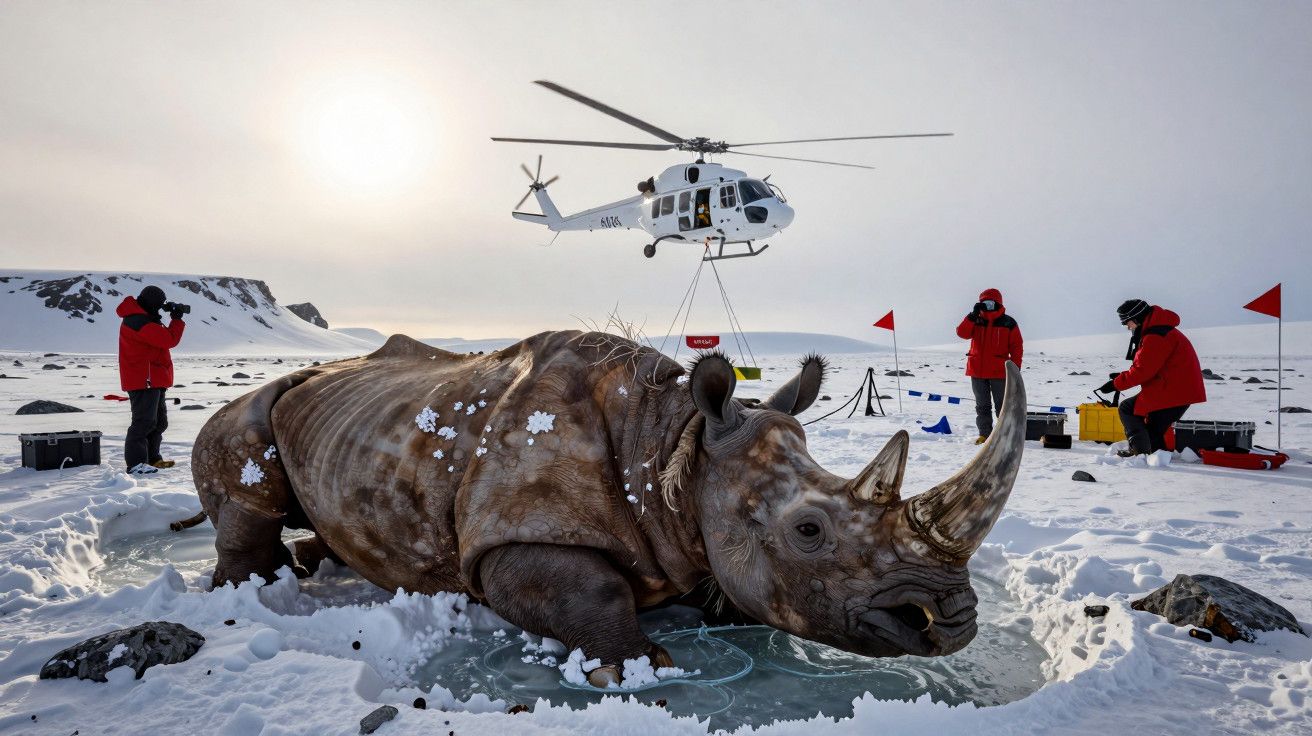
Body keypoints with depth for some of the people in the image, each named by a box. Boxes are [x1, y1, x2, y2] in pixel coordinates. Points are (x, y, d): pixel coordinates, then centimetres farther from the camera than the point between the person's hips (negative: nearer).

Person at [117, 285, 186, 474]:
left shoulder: (141, 318, 16)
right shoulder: (138, 322, -18)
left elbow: (159, 337, 19)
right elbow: (169, 339, -21)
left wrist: (173, 319, 7)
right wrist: (177, 319, -8)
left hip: (153, 380, 11)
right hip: (144, 381, -11)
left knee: (159, 421, 17)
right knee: (144, 421, -11)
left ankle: (152, 458, 26)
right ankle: (135, 463, -9)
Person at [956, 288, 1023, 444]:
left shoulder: (1008, 323, -1)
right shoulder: (976, 321, 6)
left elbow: (1017, 346, -1)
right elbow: (962, 333, -10)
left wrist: (1015, 367, -7)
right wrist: (973, 315, -16)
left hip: (999, 371, -3)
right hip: (977, 370, 3)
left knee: (1002, 405, 5)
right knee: (982, 405, 8)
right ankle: (985, 434, 15)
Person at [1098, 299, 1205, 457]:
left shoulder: (1155, 336, -19)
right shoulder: (1158, 330, 17)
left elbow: (1143, 370, -22)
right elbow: (1147, 366, 19)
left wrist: (1116, 384, -13)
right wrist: (1121, 377, 7)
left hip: (1173, 392, -11)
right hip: (1183, 391, 11)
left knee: (1127, 408, -6)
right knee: (1153, 429, 19)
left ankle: (1141, 450, -9)